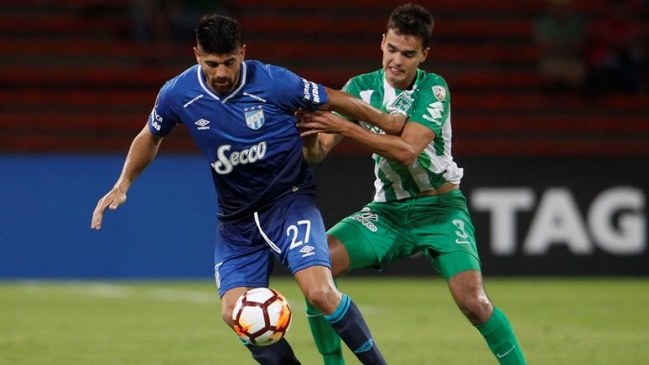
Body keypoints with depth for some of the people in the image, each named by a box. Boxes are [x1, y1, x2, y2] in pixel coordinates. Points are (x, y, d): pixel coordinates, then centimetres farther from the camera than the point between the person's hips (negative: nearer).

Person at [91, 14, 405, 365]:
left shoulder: (273, 82, -19)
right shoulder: (177, 94, -10)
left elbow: (333, 100, -3)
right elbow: (149, 138, 11)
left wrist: (388, 122, 7)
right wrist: (122, 186, 3)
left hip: (290, 200, -3)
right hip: (236, 217, 4)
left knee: (319, 291, -24)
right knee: (234, 313, -13)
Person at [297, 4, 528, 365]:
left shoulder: (434, 89, -16)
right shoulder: (361, 88, -5)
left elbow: (408, 149, -30)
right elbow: (317, 153, -8)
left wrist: (345, 127, -36)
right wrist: (311, 137, -33)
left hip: (439, 210, -3)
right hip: (387, 210, 3)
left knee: (473, 303, -22)